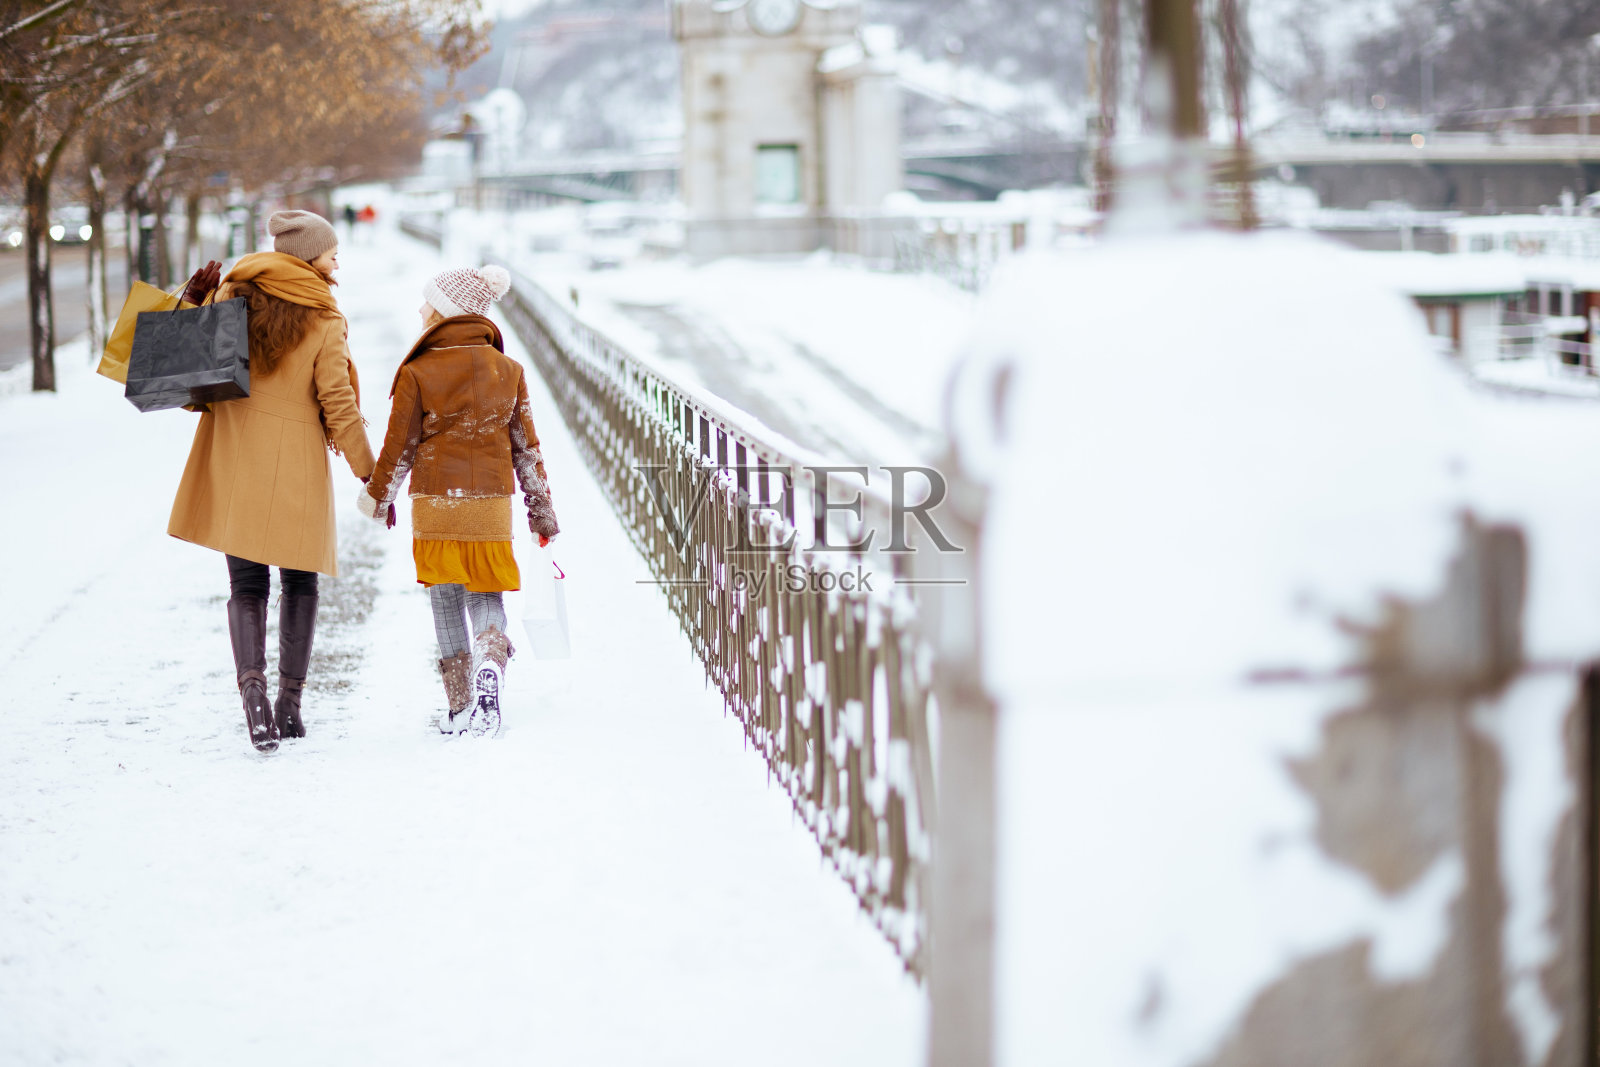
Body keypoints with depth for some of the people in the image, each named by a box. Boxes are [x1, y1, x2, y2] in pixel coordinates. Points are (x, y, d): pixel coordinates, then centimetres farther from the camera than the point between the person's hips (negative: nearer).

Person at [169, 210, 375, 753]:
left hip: (234, 463, 2)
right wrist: (371, 476, -2)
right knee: (300, 583, 12)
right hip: (298, 466, -2)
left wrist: (193, 301, 5)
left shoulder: (232, 296, 2)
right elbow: (339, 404, -8)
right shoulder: (325, 321, -7)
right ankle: (290, 700, 8)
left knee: (247, 584, 4)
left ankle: (252, 682, -19)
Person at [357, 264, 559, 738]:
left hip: (434, 504, -2)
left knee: (446, 602, 10)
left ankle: (459, 707, 13)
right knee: (486, 596, 11)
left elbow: (400, 446, -2)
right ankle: (489, 665, -21)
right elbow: (526, 448, 7)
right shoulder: (508, 370, 3)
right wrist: (542, 510, 15)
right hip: (491, 505, 2)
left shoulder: (417, 373, -7)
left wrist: (377, 496, 15)